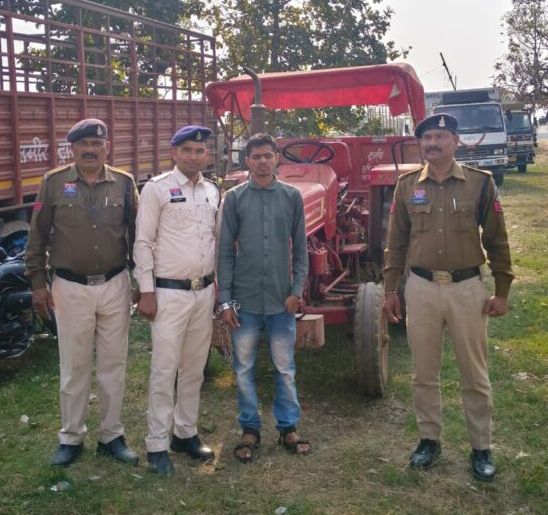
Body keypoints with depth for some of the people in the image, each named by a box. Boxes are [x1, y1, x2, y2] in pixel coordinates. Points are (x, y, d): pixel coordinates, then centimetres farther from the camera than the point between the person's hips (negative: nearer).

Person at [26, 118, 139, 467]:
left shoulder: (124, 183, 1)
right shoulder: (54, 182, -2)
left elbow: (136, 234, 7)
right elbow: (38, 236, 2)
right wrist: (38, 283, 0)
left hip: (115, 286, 1)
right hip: (71, 288, -1)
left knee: (113, 365, 10)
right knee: (74, 368, 8)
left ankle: (112, 435, 24)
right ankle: (71, 438, 23)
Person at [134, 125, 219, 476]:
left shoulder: (213, 192, 10)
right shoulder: (157, 189, -7)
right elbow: (143, 243, -8)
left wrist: (217, 285, 13)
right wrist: (146, 291, -12)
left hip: (204, 291, 6)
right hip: (169, 292, -6)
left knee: (194, 368, 14)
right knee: (164, 370, -1)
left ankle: (186, 433, 28)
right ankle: (158, 445, 11)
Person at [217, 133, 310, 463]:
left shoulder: (292, 197, 3)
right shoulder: (235, 198, 0)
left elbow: (300, 248, 6)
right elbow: (225, 251, 0)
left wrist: (297, 290, -4)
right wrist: (225, 300, -4)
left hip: (281, 299, 0)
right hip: (245, 298, 0)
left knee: (286, 368, 9)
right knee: (244, 368, 9)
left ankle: (289, 427, 23)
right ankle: (250, 430, 23)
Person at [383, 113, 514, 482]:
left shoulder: (480, 182, -2)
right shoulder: (407, 186, 3)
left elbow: (497, 240, 2)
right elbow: (397, 242, 8)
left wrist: (501, 291, 0)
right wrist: (391, 289, 6)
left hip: (467, 288, -1)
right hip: (421, 288, 2)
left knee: (474, 374, 8)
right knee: (424, 373, 11)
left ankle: (481, 448, 22)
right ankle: (430, 440, 27)